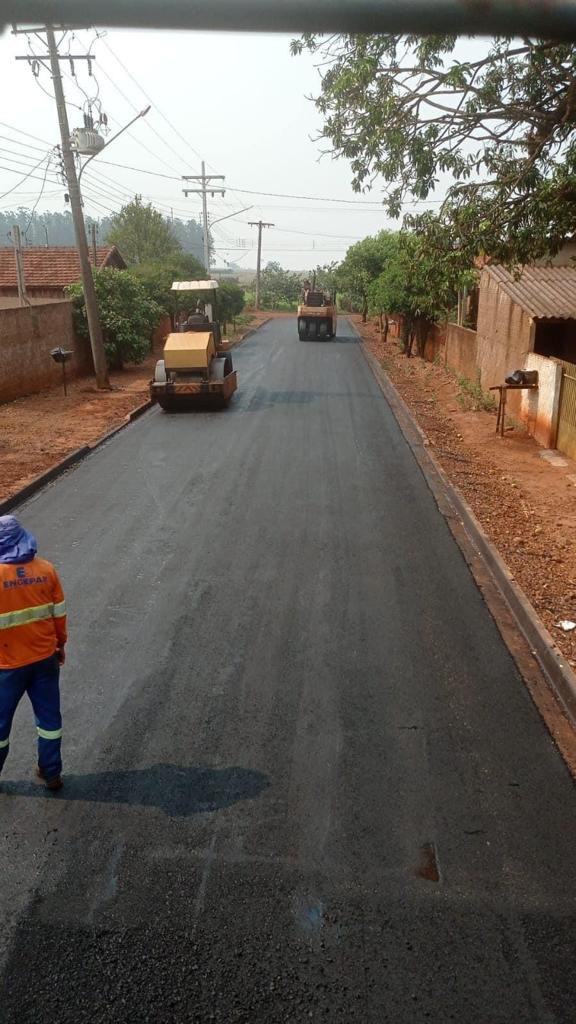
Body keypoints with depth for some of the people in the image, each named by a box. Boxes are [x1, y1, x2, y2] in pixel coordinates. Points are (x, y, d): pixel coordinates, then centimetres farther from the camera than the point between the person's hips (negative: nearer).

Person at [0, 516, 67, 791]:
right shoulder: (46, 569, -8)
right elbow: (59, 613, 0)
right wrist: (60, 644, 15)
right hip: (45, 657, 3)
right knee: (49, 716, 18)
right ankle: (51, 774, 31)